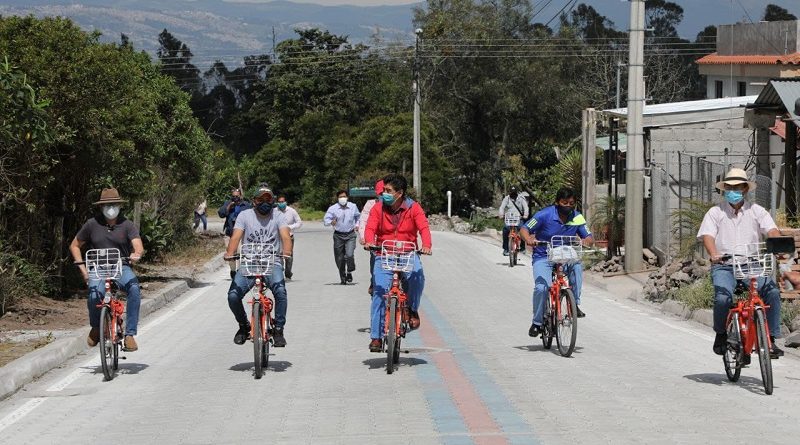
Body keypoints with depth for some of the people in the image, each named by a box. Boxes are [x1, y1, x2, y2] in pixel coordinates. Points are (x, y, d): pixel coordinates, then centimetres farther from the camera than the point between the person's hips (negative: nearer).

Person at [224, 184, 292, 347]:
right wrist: (230, 253, -27)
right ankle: (244, 325, 12)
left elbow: (285, 236, -11)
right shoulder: (245, 215, 5)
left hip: (272, 264, -1)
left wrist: (287, 252, -33)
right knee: (233, 296, -18)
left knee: (280, 291, -30)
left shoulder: (277, 217, 5)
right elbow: (236, 236, -7)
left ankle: (278, 330, -12)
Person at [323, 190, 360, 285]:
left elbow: (358, 216, 24)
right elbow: (325, 220, -10)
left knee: (349, 255, -19)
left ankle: (349, 273, 5)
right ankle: (342, 278, 22)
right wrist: (331, 222, -30)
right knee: (339, 259, 5)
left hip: (350, 235, 0)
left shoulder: (353, 207, 4)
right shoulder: (333, 208, -4)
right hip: (338, 235, 0)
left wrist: (357, 225, 12)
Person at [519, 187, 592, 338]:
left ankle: (575, 304, -18)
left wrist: (586, 241, -25)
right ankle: (537, 322, -3)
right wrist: (528, 239, -33)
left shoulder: (577, 218, -3)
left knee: (577, 266, -31)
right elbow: (524, 229, -10)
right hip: (543, 258, -3)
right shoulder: (545, 215, -13)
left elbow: (590, 237, 0)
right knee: (541, 287, -23)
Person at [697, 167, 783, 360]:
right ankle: (721, 335, -2)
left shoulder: (756, 211, 12)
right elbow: (707, 235, -5)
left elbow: (772, 231, -1)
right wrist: (714, 255, -26)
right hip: (724, 267, -2)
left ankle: (770, 339, -15)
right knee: (723, 297, -30)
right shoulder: (715, 212, 9)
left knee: (772, 292, -25)